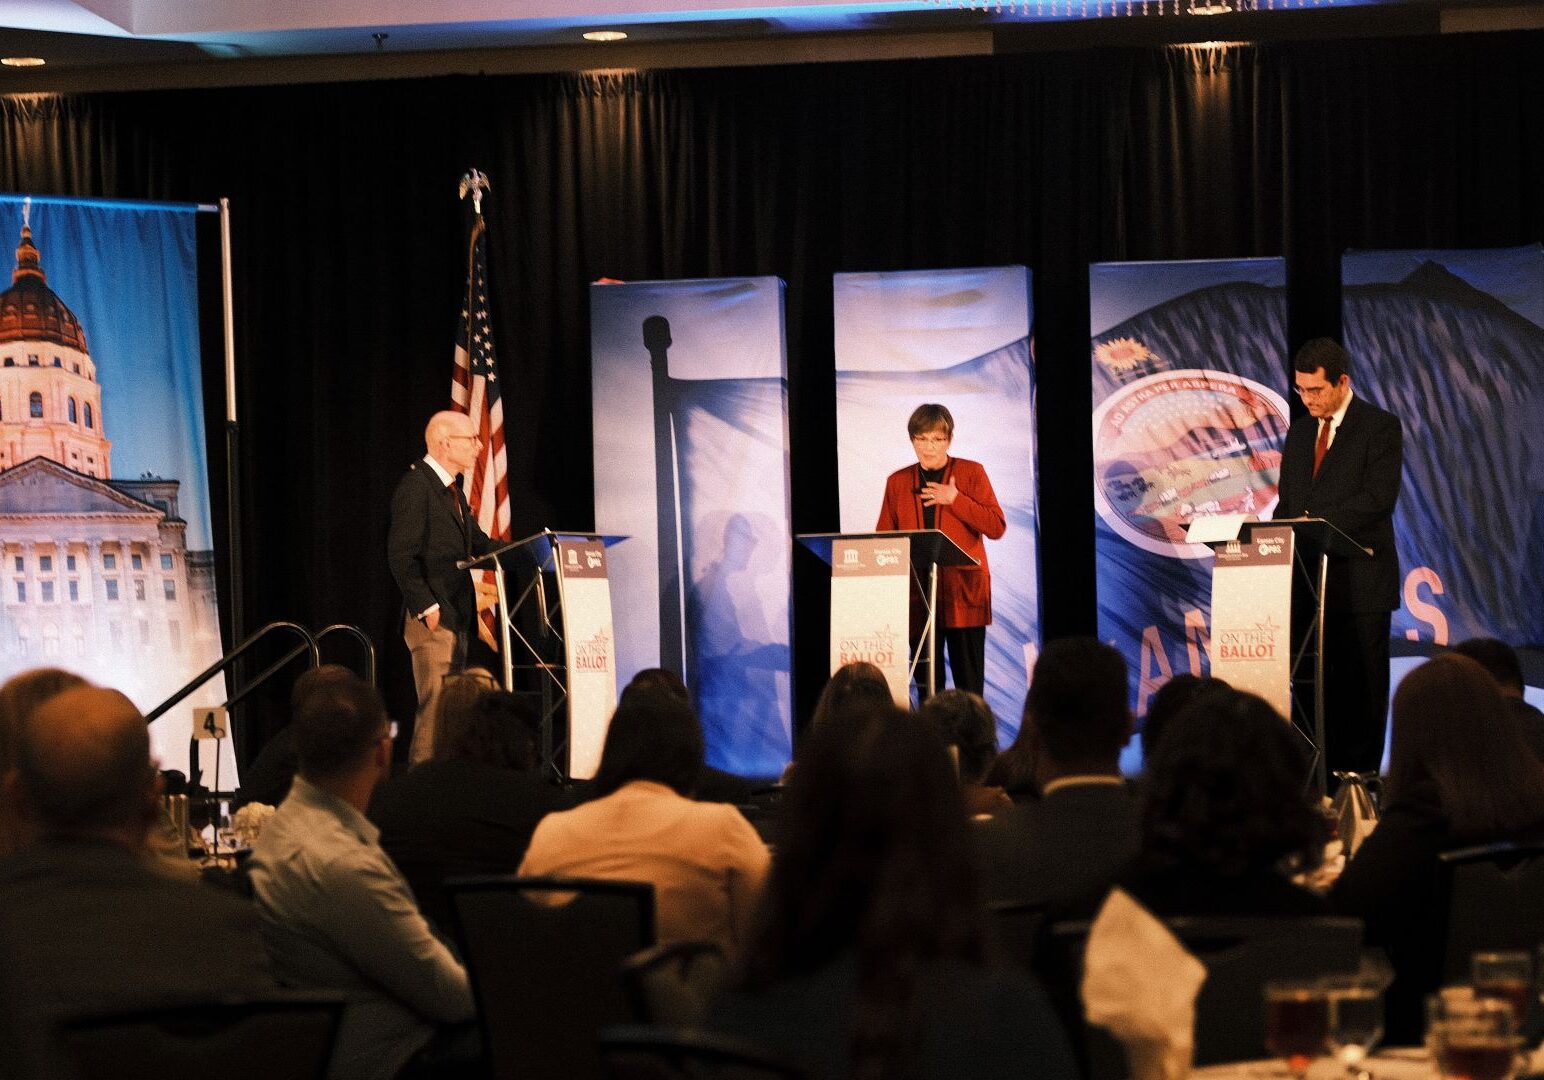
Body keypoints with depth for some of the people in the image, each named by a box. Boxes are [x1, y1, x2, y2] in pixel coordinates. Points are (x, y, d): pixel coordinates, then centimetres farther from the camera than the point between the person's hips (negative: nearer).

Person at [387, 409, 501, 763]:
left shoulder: (451, 488, 17)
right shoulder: (415, 485, -13)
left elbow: (475, 540, 23)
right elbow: (402, 555, -18)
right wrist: (426, 607, -21)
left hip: (458, 614, 10)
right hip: (433, 618, -10)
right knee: (435, 706, -11)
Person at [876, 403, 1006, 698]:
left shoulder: (971, 473, 5)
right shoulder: (897, 482, 13)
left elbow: (996, 527, -3)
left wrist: (955, 500, -10)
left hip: (963, 593, -3)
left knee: (969, 684, -4)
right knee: (926, 683, 2)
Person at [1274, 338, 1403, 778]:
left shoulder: (1380, 427, -3)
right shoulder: (1299, 432, 17)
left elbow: (1379, 498, -14)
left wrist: (1319, 521, -21)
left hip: (1360, 581, -6)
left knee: (1361, 683, -2)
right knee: (1314, 681, 3)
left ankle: (1360, 774, 1)